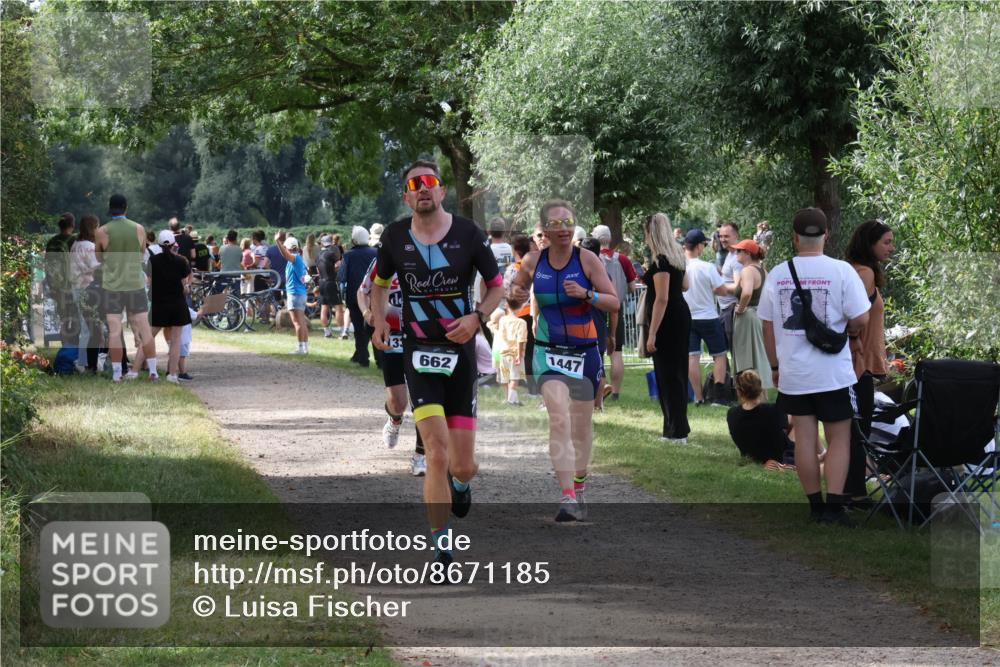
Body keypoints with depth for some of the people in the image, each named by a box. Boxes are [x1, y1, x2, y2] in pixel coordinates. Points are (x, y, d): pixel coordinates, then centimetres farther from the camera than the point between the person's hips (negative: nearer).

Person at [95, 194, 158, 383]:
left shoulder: (102, 232, -7)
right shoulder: (139, 229, -2)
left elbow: (99, 258, 7)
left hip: (113, 285, -1)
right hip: (136, 283, 1)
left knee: (115, 331, 0)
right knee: (144, 328, 5)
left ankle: (117, 373, -1)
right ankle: (152, 370, 3)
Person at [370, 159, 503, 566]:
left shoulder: (468, 234, -4)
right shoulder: (394, 238, 0)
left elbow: (496, 285, 7)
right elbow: (380, 283, 19)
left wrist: (477, 318, -10)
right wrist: (379, 321, 3)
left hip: (460, 352, 0)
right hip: (419, 353, 0)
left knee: (463, 466, 2)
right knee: (438, 453, -17)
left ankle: (459, 482, 42)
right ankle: (442, 550, -9)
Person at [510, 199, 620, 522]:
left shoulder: (587, 259, -7)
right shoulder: (533, 262, -2)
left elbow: (614, 302, -6)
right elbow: (518, 288, 16)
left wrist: (586, 294, -24)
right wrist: (516, 293, -8)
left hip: (585, 351, 1)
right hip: (548, 351, -1)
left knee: (581, 426, 13)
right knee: (559, 421, -19)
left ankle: (579, 491, 34)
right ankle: (568, 497, -25)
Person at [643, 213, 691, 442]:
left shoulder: (661, 261, -19)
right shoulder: (678, 256, 10)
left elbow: (662, 299, -23)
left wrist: (652, 334, -24)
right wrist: (653, 279, 26)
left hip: (668, 321, -10)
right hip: (681, 315, 10)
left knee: (668, 374, -5)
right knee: (677, 373, 15)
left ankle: (676, 432, -4)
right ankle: (677, 428, 22)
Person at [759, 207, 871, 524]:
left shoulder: (777, 275, 1)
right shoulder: (841, 271, -11)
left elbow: (768, 327, 6)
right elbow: (861, 320, -11)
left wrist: (775, 366, 18)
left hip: (792, 373, 3)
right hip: (833, 373, -3)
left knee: (804, 439, 9)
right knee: (839, 438, 4)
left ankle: (816, 505, 14)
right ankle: (834, 507, -4)